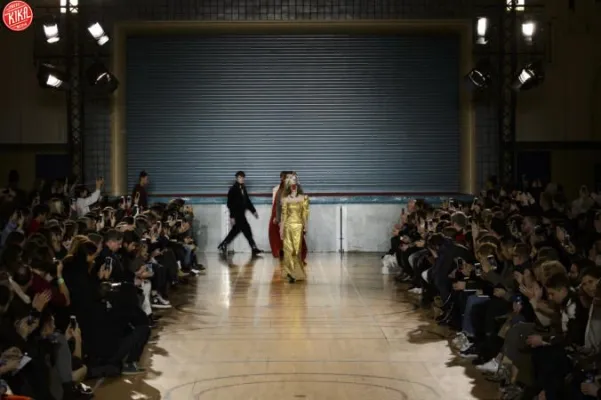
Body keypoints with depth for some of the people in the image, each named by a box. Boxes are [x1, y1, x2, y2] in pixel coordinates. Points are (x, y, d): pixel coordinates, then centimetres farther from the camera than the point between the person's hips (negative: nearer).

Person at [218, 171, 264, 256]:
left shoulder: (243, 188, 11)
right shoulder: (233, 189, -12)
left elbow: (247, 201, 19)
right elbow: (230, 204, -14)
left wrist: (253, 211, 16)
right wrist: (232, 217, -17)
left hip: (241, 214, 8)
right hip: (236, 214, -8)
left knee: (235, 231, 14)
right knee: (247, 230, -6)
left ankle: (223, 246, 23)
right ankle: (254, 249, 0)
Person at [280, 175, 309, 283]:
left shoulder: (303, 198, 0)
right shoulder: (285, 199, 3)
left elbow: (305, 213, 2)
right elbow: (284, 214, 4)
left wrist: (305, 226, -1)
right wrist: (281, 228, 3)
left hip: (298, 225, -1)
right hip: (288, 225, 1)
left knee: (297, 249, -1)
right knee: (288, 249, 1)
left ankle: (296, 273, 9)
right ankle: (291, 273, 11)